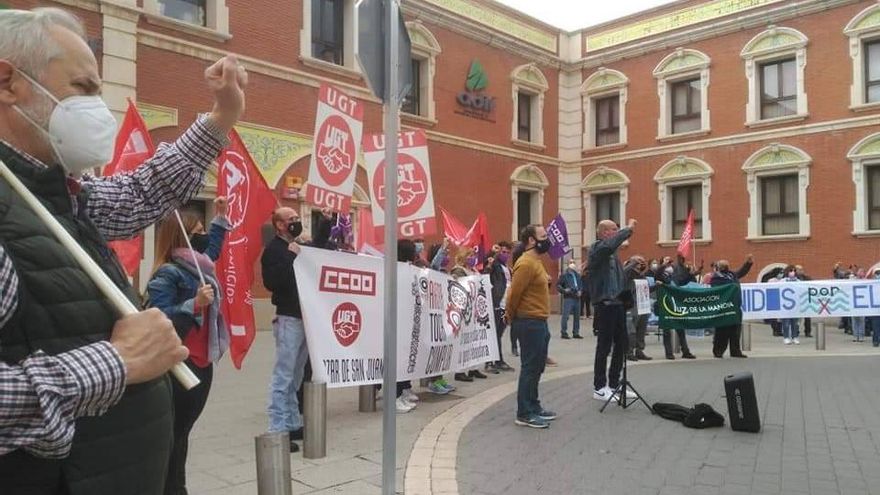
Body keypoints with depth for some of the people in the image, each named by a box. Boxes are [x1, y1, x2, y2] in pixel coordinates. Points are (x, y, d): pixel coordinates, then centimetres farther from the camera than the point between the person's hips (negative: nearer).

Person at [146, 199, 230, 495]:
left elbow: (213, 246, 34)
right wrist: (195, 304, -29)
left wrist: (221, 216, 34)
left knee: (183, 429, 17)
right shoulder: (168, 273, -14)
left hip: (202, 362, 9)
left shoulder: (198, 264, 11)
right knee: (174, 433, 0)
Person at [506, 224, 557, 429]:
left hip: (539, 322, 10)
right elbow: (514, 292, -19)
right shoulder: (526, 263, -18)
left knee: (536, 367, 17)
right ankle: (524, 414, 2)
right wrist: (511, 316, -7)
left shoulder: (535, 261, 14)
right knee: (530, 368, -5)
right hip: (529, 323, -10)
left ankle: (533, 407, 28)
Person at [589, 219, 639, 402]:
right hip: (605, 304, -9)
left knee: (621, 344, 13)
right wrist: (628, 229, -23)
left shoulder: (612, 253, 18)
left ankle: (614, 384, 23)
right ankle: (599, 388, 6)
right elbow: (610, 245, -33)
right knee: (605, 345, -3)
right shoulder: (597, 248, -10)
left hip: (617, 303, 9)